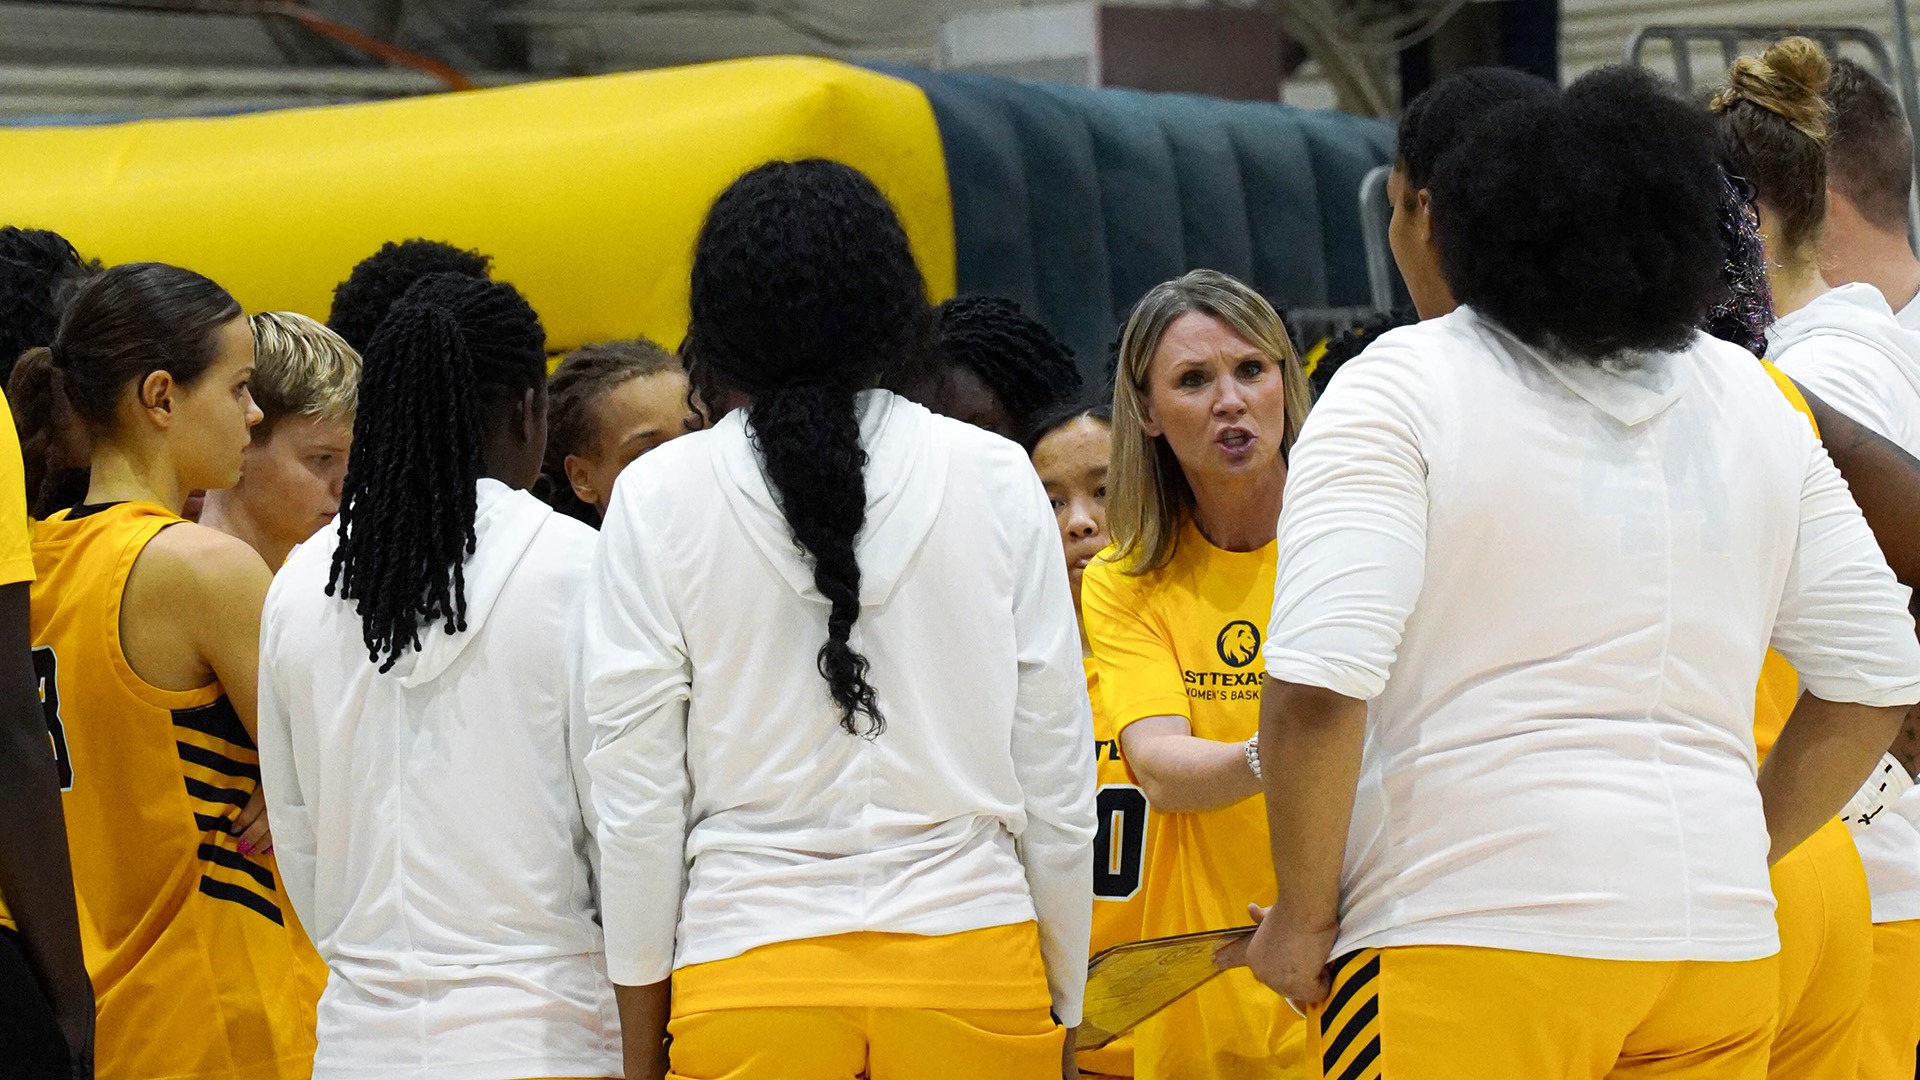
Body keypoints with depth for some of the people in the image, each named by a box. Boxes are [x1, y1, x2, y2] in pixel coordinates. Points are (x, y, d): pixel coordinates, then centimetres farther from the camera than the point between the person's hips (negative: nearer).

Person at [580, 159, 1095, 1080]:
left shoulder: (659, 499, 0)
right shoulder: (995, 479, 2)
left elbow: (636, 799, 0)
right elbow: (1057, 777, 4)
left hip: (747, 992, -1)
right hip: (973, 968, 1)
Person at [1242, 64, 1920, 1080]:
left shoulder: (1400, 388, -5)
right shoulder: (1756, 404, 12)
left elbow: (1318, 687, -16)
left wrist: (1305, 915, -5)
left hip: (1465, 936, -5)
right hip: (1719, 942, 5)